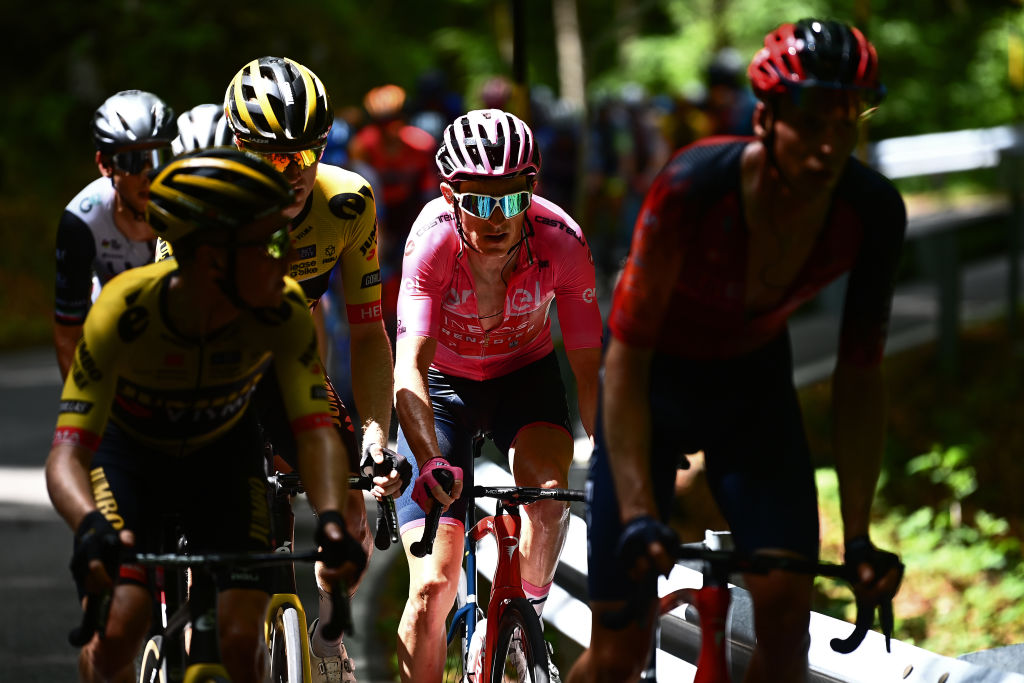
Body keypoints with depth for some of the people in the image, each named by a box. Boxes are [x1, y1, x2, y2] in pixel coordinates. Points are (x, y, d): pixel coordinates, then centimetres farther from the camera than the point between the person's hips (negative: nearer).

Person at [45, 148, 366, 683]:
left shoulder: (283, 312, -29)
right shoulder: (123, 312, -36)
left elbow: (316, 431, -32)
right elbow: (67, 452, -40)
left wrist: (331, 518, -53)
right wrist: (89, 525, -61)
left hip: (222, 453, 2)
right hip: (128, 450, -2)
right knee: (116, 637, -23)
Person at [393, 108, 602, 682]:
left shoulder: (561, 241, -27)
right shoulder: (433, 239, -32)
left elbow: (589, 366, -20)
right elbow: (410, 367, -39)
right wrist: (430, 464, -54)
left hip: (525, 373, 1)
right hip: (443, 384, -1)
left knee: (549, 487, -31)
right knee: (434, 585, -12)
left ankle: (528, 613, -4)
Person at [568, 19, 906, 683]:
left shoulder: (872, 213, -22)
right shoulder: (695, 186, -33)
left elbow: (859, 376, -12)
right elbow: (626, 356, -29)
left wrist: (860, 535, -16)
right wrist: (639, 516, -35)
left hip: (753, 385, 3)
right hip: (655, 382, -3)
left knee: (786, 608, -18)